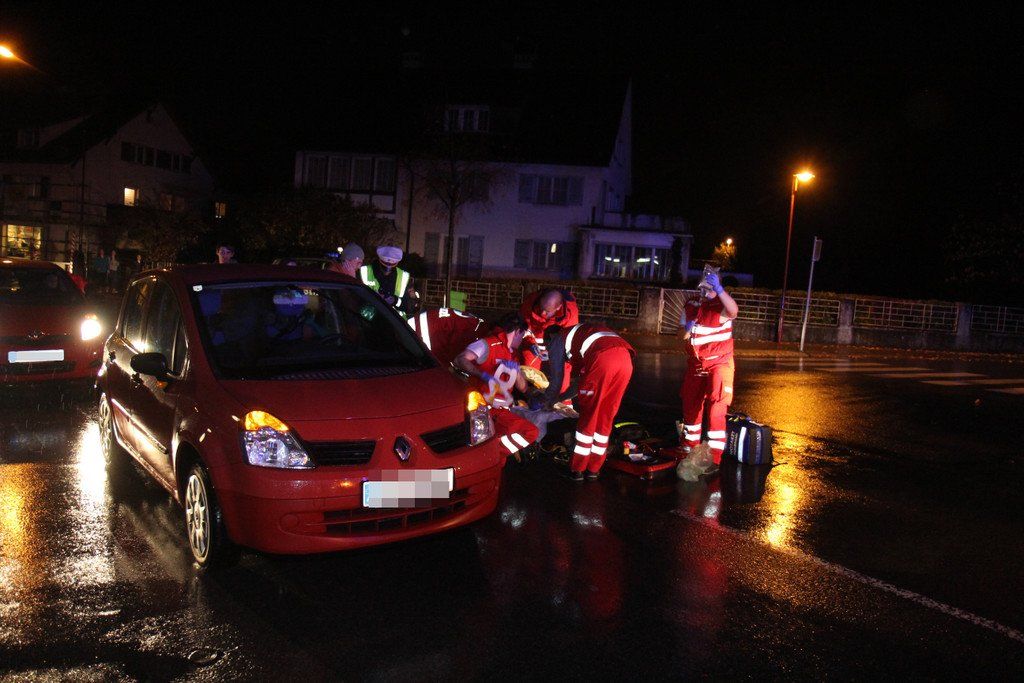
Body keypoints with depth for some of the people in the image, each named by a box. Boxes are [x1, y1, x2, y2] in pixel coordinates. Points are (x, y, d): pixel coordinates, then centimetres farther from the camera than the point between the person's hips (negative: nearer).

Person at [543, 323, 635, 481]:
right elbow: (585, 376, 48)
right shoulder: (577, 333, 42)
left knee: (588, 416, 7)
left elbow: (556, 380, 24)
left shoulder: (557, 340, 23)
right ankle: (594, 468, 22)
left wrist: (548, 403, 42)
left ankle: (577, 469, 14)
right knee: (605, 417, 15)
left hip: (603, 359, -6)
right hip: (626, 360, 6)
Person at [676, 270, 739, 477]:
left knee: (716, 409, -12)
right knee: (690, 405, 15)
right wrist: (687, 329, -17)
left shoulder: (720, 306, -14)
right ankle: (690, 446, 35)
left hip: (719, 363, -6)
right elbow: (682, 335, 6)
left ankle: (714, 458, -8)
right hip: (695, 364, 6)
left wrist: (719, 289, -50)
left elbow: (734, 311, -39)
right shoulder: (690, 306, 2)